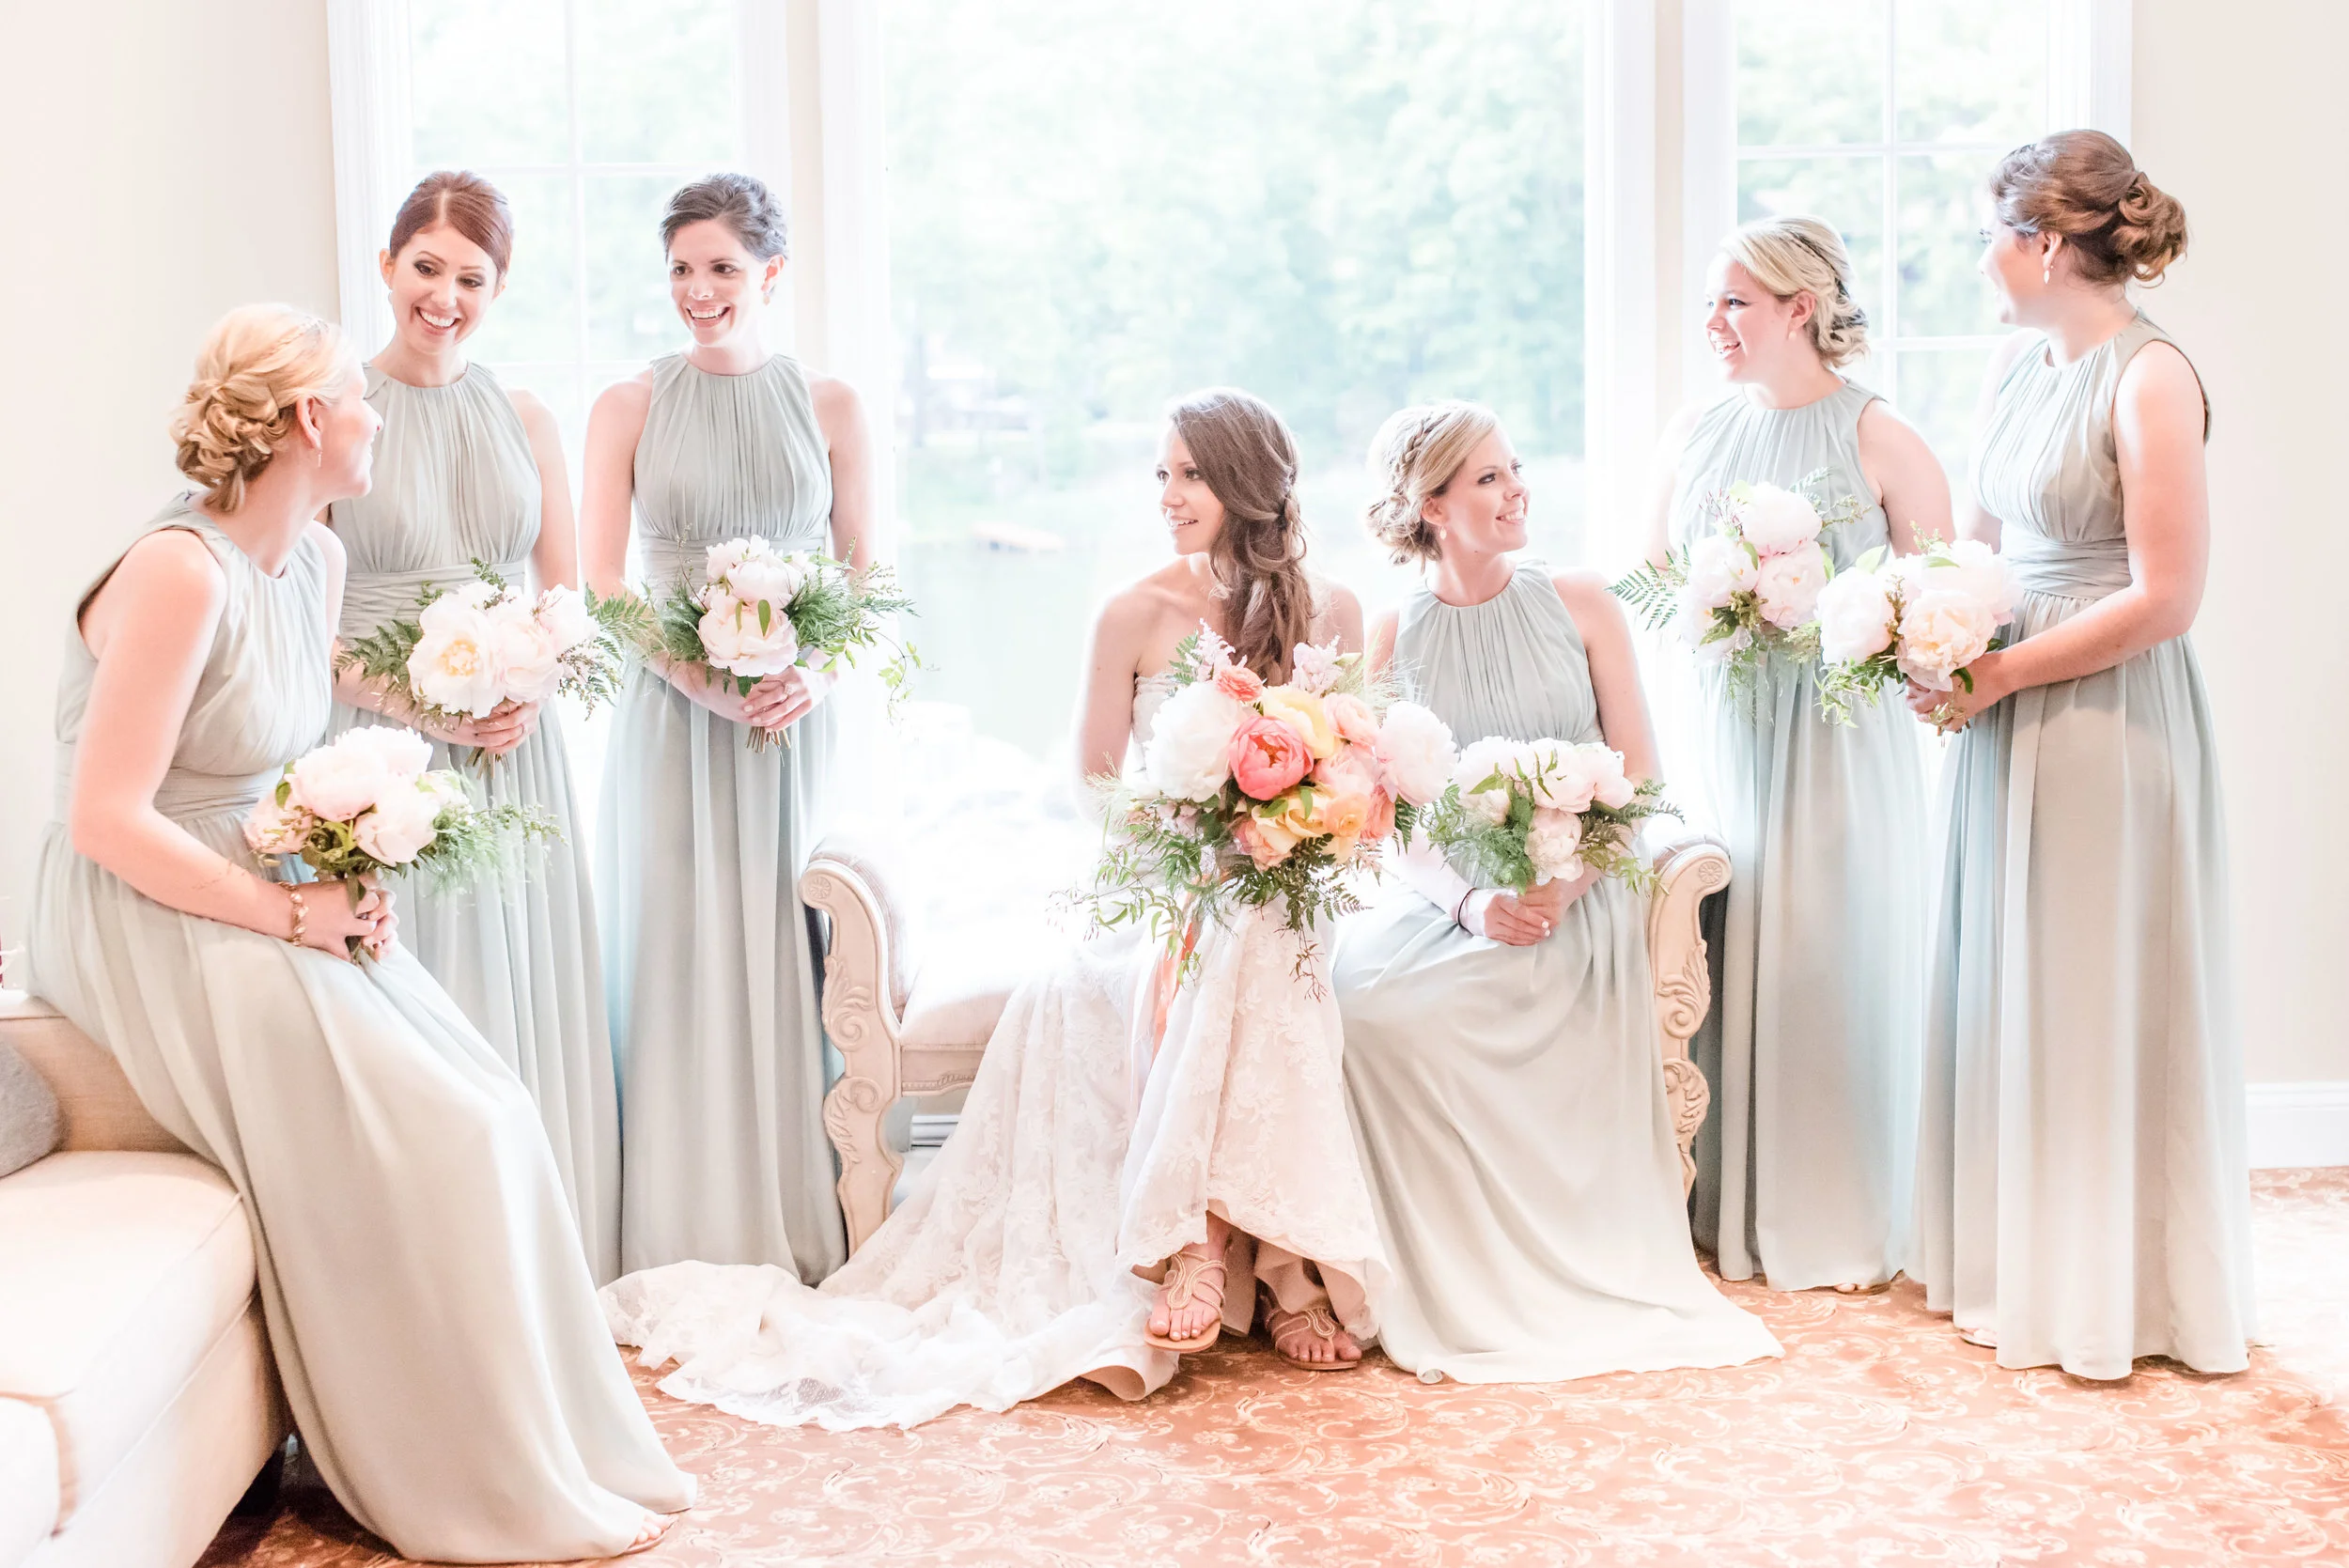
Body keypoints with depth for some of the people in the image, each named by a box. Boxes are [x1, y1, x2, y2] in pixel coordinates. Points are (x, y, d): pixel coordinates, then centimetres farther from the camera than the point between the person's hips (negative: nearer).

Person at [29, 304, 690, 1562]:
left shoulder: (316, 557, 8)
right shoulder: (179, 571, -20)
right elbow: (107, 818, -22)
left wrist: (350, 873, -2)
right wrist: (294, 913, -20)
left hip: (263, 902, 8)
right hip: (148, 926, -8)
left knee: (482, 1114, -6)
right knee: (432, 1140, -17)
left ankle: (537, 1445, 4)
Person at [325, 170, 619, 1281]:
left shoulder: (524, 421, 10)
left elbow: (568, 594, 13)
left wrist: (531, 691, -6)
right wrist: (416, 704, -16)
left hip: (514, 754, 4)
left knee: (528, 1004, 7)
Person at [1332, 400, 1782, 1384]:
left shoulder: (1580, 608, 6)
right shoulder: (1391, 642, 7)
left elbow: (1637, 779, 4)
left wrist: (1562, 885, -13)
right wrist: (1468, 899, -16)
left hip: (1576, 903, -2)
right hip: (1451, 906, 2)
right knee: (1353, 981, -28)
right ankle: (1452, 1285, -13)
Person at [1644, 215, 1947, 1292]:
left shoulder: (1880, 441, -3)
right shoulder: (1692, 435, 11)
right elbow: (1649, 576, 18)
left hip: (1840, 737, -4)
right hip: (1719, 728, 4)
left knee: (1833, 962, -1)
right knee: (1718, 965, 3)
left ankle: (1841, 1224, 13)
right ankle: (1725, 1212, 15)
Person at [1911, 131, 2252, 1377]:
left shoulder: (2149, 380, -15)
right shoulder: (2014, 370, 9)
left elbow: (2164, 598, -18)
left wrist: (1998, 674, -15)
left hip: (2111, 722, -8)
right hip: (2005, 719, 8)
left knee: (2102, 1002, 3)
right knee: (2005, 989, 14)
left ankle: (2114, 1290, 18)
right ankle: (2017, 1260, 29)